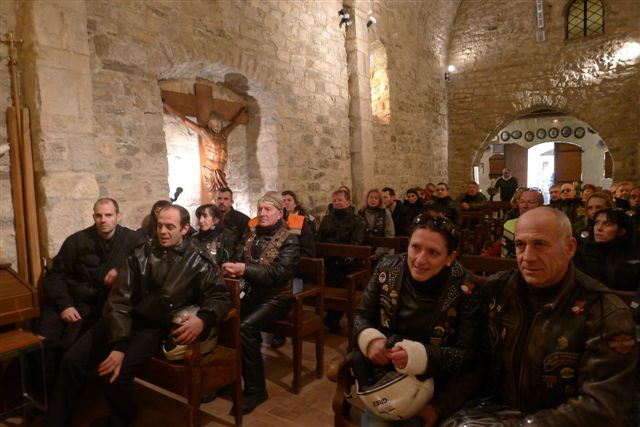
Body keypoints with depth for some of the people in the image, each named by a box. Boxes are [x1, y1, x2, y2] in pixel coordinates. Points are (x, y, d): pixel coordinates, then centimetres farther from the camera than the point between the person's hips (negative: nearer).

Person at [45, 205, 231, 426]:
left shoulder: (198, 261, -5)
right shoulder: (141, 254, 1)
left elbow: (221, 295, -7)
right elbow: (119, 299, -6)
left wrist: (203, 318, -31)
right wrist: (118, 345, -20)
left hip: (154, 329, -4)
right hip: (122, 321, 4)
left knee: (117, 374, -23)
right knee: (73, 359, -6)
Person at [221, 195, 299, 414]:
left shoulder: (288, 240, -6)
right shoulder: (250, 237, 12)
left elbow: (279, 272, -21)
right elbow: (240, 262, 7)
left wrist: (245, 269, -33)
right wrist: (233, 268, -17)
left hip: (276, 297, -5)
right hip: (252, 293, 5)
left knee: (245, 327, -29)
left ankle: (255, 389, -12)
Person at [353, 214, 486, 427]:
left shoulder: (465, 290, -15)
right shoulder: (387, 269, -8)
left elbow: (469, 354, -16)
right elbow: (362, 316, 1)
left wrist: (418, 356, -31)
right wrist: (371, 339, -21)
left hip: (433, 384, -1)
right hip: (382, 374, 2)